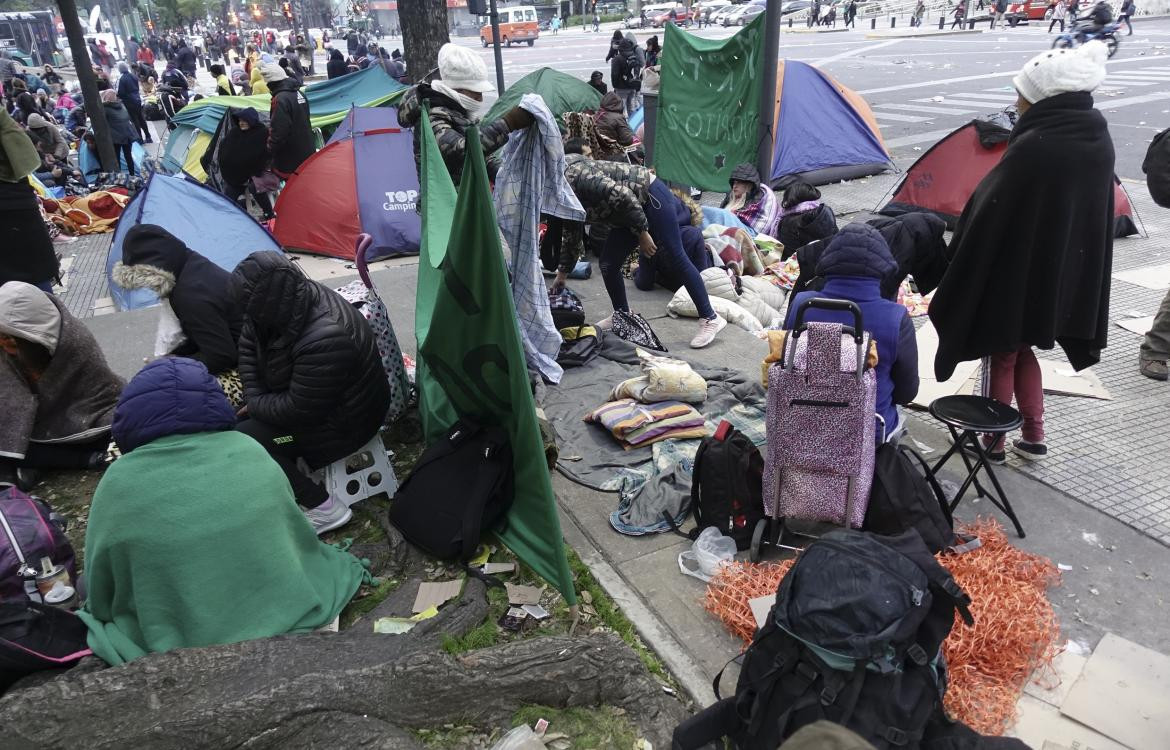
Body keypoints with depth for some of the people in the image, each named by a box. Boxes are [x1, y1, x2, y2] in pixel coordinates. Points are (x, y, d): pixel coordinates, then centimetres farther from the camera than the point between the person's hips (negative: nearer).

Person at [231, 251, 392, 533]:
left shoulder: (325, 341, -37)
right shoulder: (289, 302, -12)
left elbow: (298, 411, -26)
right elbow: (248, 345, 6)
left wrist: (254, 405, -9)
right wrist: (255, 398, -3)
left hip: (344, 422, -9)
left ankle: (325, 508, -6)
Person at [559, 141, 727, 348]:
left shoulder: (573, 175, -23)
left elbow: (622, 195, -27)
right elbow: (572, 237, 19)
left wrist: (642, 233, -22)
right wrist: (562, 274, 21)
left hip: (650, 196, -9)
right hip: (628, 213, 9)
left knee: (675, 259, -8)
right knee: (608, 264, 5)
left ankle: (710, 319, -2)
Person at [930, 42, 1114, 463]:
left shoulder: (1034, 147, -24)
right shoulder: (1099, 141, 2)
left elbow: (990, 212, -18)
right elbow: (1096, 214, 10)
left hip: (1017, 271, -7)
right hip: (1064, 274, 7)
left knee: (1003, 355, 9)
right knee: (1022, 350, 23)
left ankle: (993, 441, 23)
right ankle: (1034, 437, 29)